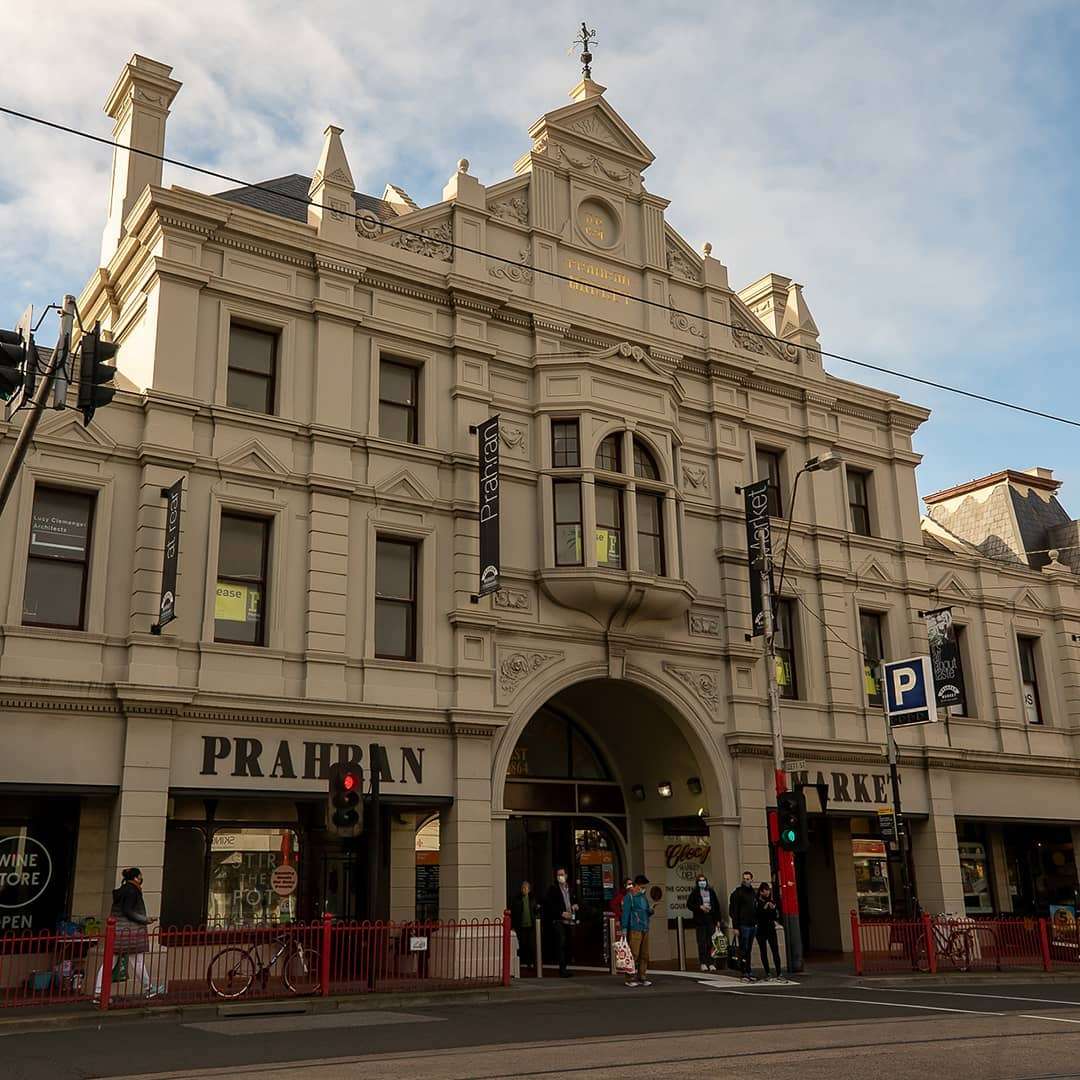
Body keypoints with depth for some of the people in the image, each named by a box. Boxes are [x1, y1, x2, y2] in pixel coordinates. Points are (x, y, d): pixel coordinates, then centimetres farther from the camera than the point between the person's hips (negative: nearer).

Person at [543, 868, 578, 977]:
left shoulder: (570, 889, 18)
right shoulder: (552, 889, 1)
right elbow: (549, 905, -6)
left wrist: (575, 906, 6)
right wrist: (562, 913, -13)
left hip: (569, 921, 5)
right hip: (558, 920, -5)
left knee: (567, 945, 3)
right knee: (561, 943, -14)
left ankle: (564, 968, 9)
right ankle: (562, 969, -15)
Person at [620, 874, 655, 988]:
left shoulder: (643, 896, 18)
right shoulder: (629, 897, -4)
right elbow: (625, 913, -8)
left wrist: (650, 911, 3)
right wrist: (624, 928, -13)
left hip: (645, 929, 7)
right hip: (635, 930, -7)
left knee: (644, 955, 7)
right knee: (634, 954, -9)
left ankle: (642, 977, 13)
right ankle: (631, 978, -4)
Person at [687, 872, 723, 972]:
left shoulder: (711, 891, 9)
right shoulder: (695, 892, 1)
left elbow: (717, 905, 12)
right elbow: (689, 904, 1)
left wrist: (718, 919, 8)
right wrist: (700, 907, -11)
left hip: (711, 920, 3)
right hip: (700, 921, -3)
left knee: (711, 943, 2)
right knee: (702, 942, -4)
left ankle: (710, 963, 7)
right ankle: (703, 963, 2)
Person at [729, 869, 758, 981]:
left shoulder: (753, 892, 15)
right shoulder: (738, 892, -6)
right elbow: (733, 911, -10)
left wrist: (756, 922, 11)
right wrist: (735, 926, -15)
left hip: (753, 925, 7)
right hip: (743, 925, -7)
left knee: (748, 950, 10)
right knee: (743, 950, -5)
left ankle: (749, 972, 14)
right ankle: (745, 973, -5)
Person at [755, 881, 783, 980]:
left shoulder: (772, 902, 9)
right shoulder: (757, 902, -4)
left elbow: (776, 916, 7)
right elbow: (755, 915, -13)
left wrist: (773, 909, -10)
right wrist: (764, 908, -21)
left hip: (771, 929, 3)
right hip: (761, 930, -3)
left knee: (775, 950, -6)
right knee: (763, 951, 1)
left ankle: (779, 973, -7)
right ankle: (767, 973, 8)